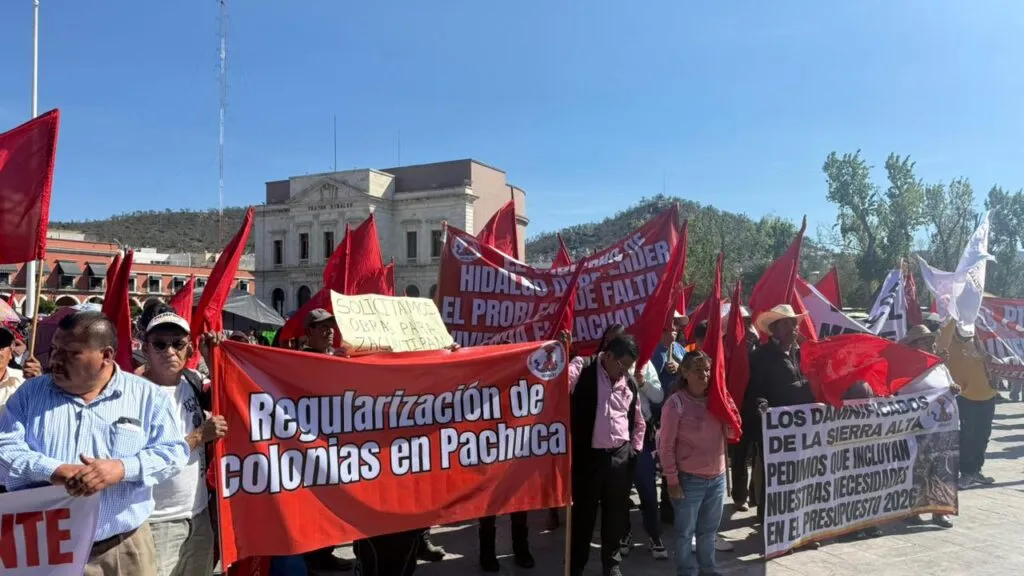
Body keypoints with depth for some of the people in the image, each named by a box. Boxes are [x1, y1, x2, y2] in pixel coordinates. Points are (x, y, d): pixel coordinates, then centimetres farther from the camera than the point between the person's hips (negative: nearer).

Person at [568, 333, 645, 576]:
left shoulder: (629, 382, 7)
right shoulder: (583, 368, -8)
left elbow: (638, 420, 20)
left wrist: (635, 449, 13)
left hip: (620, 456, 4)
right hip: (587, 456, -4)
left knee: (615, 513, 16)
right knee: (583, 514, 7)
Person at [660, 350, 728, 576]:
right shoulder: (675, 403, -13)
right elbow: (666, 446, -11)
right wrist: (672, 480, -11)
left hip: (717, 477, 5)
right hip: (689, 480, -5)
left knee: (709, 529, 20)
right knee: (686, 531, 7)